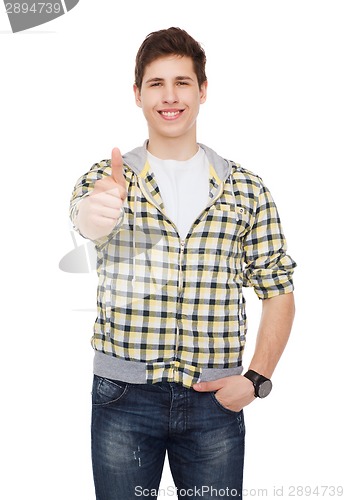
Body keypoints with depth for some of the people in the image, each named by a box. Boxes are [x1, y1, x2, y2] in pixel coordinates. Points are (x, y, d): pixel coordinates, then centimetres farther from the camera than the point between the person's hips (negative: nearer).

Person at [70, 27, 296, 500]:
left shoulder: (248, 190, 3)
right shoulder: (108, 177, 1)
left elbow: (278, 291, 7)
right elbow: (84, 217, -22)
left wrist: (257, 378, -4)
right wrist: (97, 210, -45)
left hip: (216, 403, 1)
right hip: (123, 398, 0)